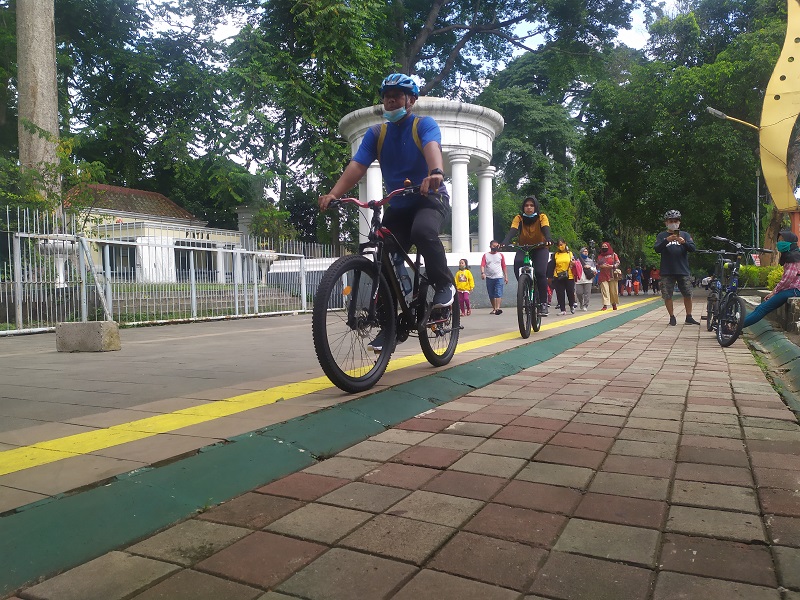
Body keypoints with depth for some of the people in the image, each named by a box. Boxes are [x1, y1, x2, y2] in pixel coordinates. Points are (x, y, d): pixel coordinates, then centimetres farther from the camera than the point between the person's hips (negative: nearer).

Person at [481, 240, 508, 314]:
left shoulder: (500, 255, 10)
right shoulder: (486, 255, 7)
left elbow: (504, 266, 11)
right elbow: (482, 265, -5)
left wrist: (506, 276, 6)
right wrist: (482, 273, -23)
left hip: (499, 277, -1)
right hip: (489, 278, 1)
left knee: (498, 294, -13)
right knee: (491, 295, 7)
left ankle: (497, 308, -22)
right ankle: (494, 309, 18)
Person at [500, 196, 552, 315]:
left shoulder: (542, 217, -13)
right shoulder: (519, 218, -12)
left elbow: (546, 229, -31)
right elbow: (512, 231, -27)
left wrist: (548, 240, -54)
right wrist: (504, 243, -46)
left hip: (540, 248, -1)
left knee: (540, 272, -24)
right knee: (517, 263, -32)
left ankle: (543, 302, -11)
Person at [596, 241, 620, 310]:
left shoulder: (613, 254, 7)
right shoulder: (599, 256, 12)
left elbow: (618, 263, 3)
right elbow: (597, 266, 13)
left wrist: (612, 266, -14)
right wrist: (601, 266, -8)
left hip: (612, 275, -1)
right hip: (603, 276, 1)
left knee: (613, 291, 3)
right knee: (604, 290, -8)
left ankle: (614, 303, 23)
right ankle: (605, 305, -11)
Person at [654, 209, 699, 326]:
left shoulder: (685, 235, 12)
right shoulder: (661, 236, 8)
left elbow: (692, 248, 1)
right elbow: (657, 249, -6)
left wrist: (684, 242, -19)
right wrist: (667, 240, -23)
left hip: (683, 270, 1)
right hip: (667, 271, -1)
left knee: (688, 294, 1)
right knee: (667, 296, -1)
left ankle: (689, 317, 13)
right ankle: (672, 317, 12)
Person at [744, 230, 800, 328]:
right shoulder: (788, 256, 21)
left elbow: (788, 278, -18)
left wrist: (774, 292, -11)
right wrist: (774, 291, 8)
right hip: (789, 288, 9)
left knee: (763, 309, -18)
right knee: (760, 308, -5)